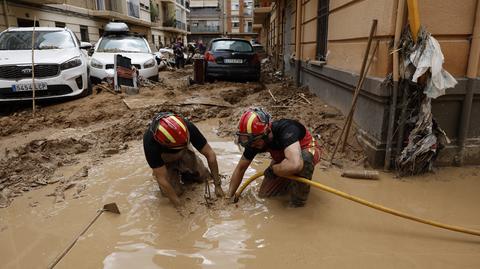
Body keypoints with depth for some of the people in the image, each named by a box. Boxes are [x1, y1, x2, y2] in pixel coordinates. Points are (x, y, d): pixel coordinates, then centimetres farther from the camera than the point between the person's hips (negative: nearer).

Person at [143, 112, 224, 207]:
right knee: (176, 191, -16)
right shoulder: (150, 142, -41)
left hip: (184, 154, 2)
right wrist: (179, 206, -30)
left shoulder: (187, 127, -37)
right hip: (164, 161, -2)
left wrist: (217, 185, -24)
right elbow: (162, 179, -33)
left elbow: (210, 154, -27)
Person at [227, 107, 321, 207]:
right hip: (282, 159, 5)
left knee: (304, 158, -40)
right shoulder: (253, 140, -22)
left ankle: (298, 203, -18)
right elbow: (240, 168, -8)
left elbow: (295, 164, -56)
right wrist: (230, 195, -5)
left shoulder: (285, 130, -41)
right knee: (264, 194, -2)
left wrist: (272, 169, -37)